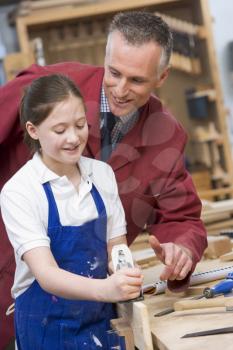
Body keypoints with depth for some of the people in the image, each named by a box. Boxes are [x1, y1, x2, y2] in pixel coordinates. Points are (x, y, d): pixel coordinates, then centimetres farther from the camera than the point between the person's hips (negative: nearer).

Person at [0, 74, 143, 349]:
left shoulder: (102, 174, -4)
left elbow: (116, 249, 2)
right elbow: (46, 274, -25)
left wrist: (124, 282, -20)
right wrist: (105, 289, -43)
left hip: (100, 317, 4)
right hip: (47, 325, -3)